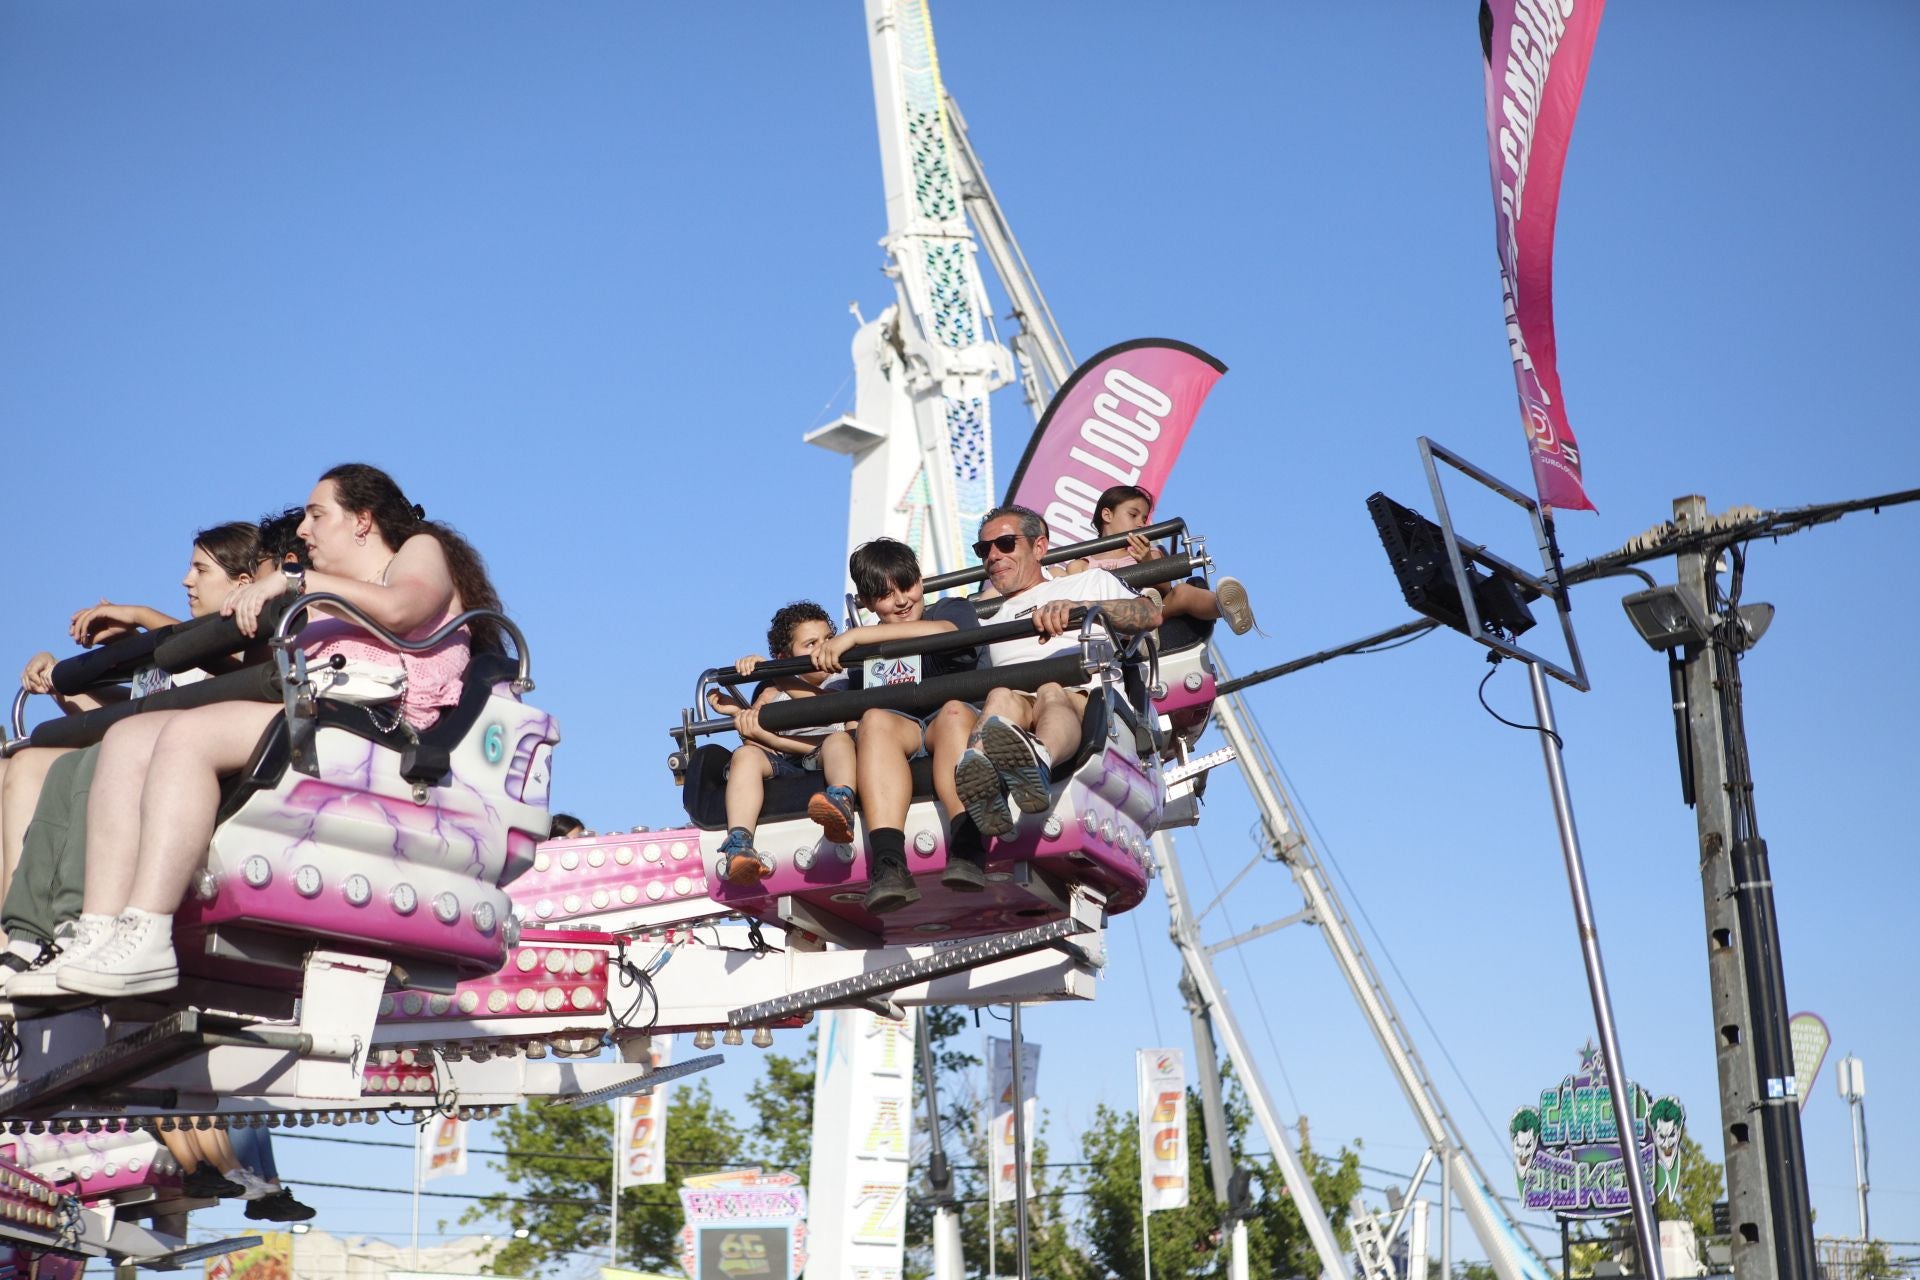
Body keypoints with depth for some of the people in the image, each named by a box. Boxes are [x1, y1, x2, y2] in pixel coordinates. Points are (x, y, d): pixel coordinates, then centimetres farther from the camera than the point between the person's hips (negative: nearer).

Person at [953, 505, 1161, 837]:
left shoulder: (1091, 582, 29)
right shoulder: (987, 619, 41)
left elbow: (1151, 614, 6)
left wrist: (1076, 607, -10)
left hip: (1088, 700, -2)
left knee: (1052, 693, -38)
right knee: (1002, 698, -36)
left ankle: (1038, 762, -76)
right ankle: (980, 777, -71)